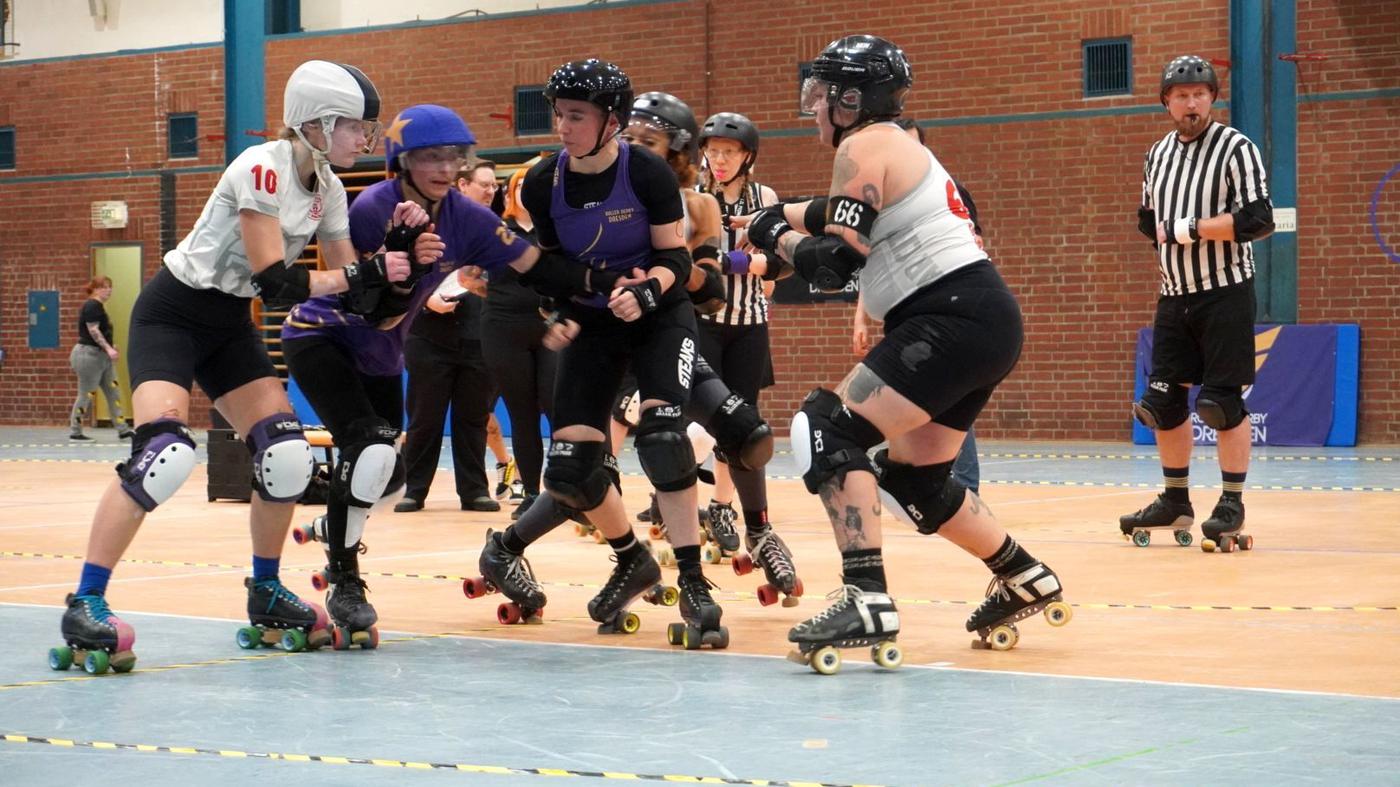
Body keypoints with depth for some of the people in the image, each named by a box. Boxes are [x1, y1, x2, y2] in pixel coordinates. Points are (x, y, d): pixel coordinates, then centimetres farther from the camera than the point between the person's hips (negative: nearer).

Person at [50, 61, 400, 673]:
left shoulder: (327, 187, 2)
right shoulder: (263, 169, -23)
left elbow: (347, 282, 4)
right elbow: (275, 284, -27)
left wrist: (394, 254, -13)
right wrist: (363, 273, -24)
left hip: (229, 325, 8)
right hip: (172, 315, -8)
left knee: (287, 454, -4)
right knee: (164, 451, -25)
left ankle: (266, 594, 15)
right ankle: (85, 606, -21)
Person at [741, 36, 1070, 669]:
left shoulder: (864, 146, -6)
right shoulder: (897, 145, 22)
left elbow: (833, 263, -13)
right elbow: (847, 213, 36)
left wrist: (775, 237, 3)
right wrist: (779, 214, 25)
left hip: (955, 323, -10)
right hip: (981, 325, 10)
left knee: (828, 427, -15)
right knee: (912, 477, 19)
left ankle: (866, 602, -24)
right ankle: (1026, 582, 29)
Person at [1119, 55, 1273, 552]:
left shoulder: (1236, 149, -9)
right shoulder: (1158, 155, 11)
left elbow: (1259, 220, -18)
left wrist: (1191, 229, -18)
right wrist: (1168, 237, 4)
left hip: (1226, 294, -6)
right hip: (1174, 296, 6)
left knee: (1224, 401, -7)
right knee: (1162, 399, 7)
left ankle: (1232, 506, 2)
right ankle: (1175, 501, 20)